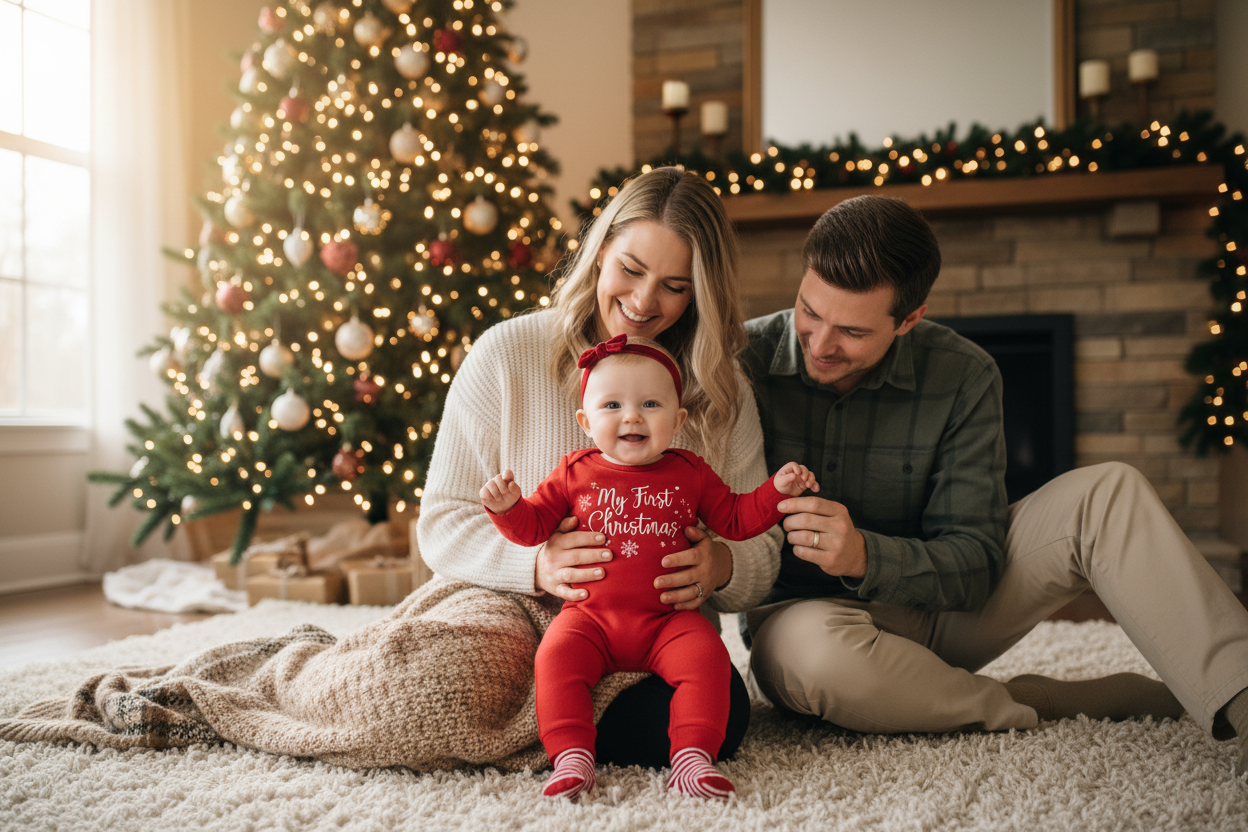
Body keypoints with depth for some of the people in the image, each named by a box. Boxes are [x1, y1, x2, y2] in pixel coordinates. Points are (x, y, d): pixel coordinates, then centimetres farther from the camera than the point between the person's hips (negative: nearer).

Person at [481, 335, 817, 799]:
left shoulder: (690, 473, 8)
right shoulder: (575, 474, 6)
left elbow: (735, 520, 15)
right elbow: (533, 527, 10)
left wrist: (778, 491, 2)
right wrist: (507, 507, -11)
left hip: (667, 619, 1)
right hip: (590, 617, 0)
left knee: (705, 656, -26)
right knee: (556, 656, -27)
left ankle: (691, 758, -21)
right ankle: (572, 759, -23)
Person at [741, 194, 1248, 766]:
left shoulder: (961, 377, -11)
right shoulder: (744, 361, -15)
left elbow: (975, 564, -14)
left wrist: (866, 556, -34)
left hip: (941, 610, 2)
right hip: (803, 614, -2)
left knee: (1108, 493, -14)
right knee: (817, 651, -41)